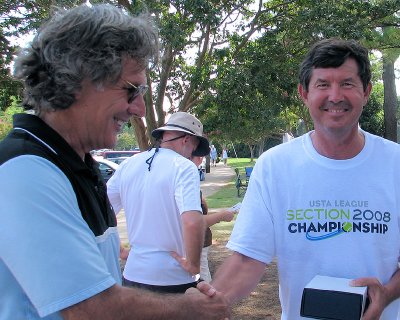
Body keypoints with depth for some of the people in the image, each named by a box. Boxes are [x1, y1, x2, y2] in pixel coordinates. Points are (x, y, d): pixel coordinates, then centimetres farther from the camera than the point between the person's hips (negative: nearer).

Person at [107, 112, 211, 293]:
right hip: (173, 278, -5)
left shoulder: (128, 165, 3)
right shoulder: (183, 167, -15)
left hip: (133, 274, 5)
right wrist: (193, 264, -15)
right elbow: (192, 222, -29)